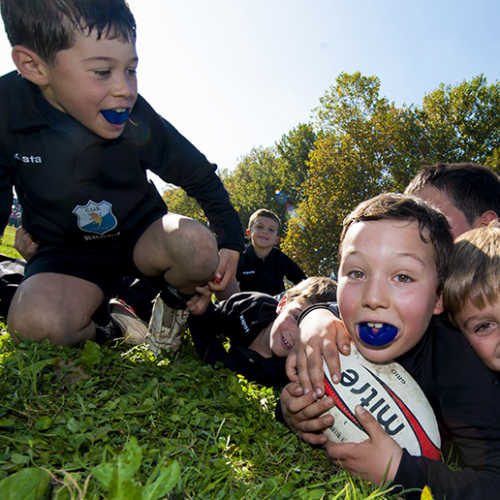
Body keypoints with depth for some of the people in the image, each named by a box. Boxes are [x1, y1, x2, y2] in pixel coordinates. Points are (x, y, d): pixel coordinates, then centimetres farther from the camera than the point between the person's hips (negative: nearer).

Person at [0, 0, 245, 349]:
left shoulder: (137, 118, -15)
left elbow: (201, 176, -5)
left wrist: (231, 243, -9)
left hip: (141, 236, 1)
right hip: (67, 252, 0)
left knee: (196, 241, -32)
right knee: (36, 321, -32)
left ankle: (176, 303, 3)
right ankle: (100, 326, 3)